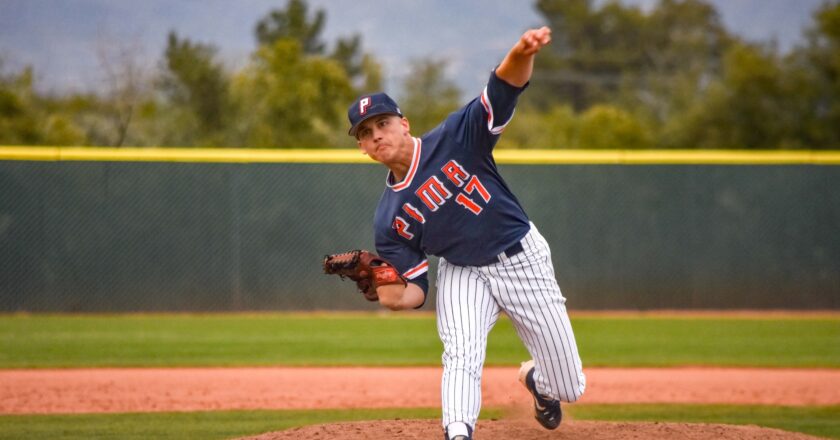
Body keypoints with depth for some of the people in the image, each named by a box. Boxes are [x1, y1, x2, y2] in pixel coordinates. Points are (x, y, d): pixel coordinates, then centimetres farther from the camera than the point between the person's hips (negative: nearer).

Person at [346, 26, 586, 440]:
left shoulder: (453, 138, -15)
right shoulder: (388, 220, -6)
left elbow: (502, 92, -27)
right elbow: (414, 290, -4)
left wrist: (522, 54, -50)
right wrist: (390, 293, -29)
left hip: (524, 260, -1)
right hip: (463, 273, 1)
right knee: (461, 354, -31)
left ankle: (535, 377, 41)